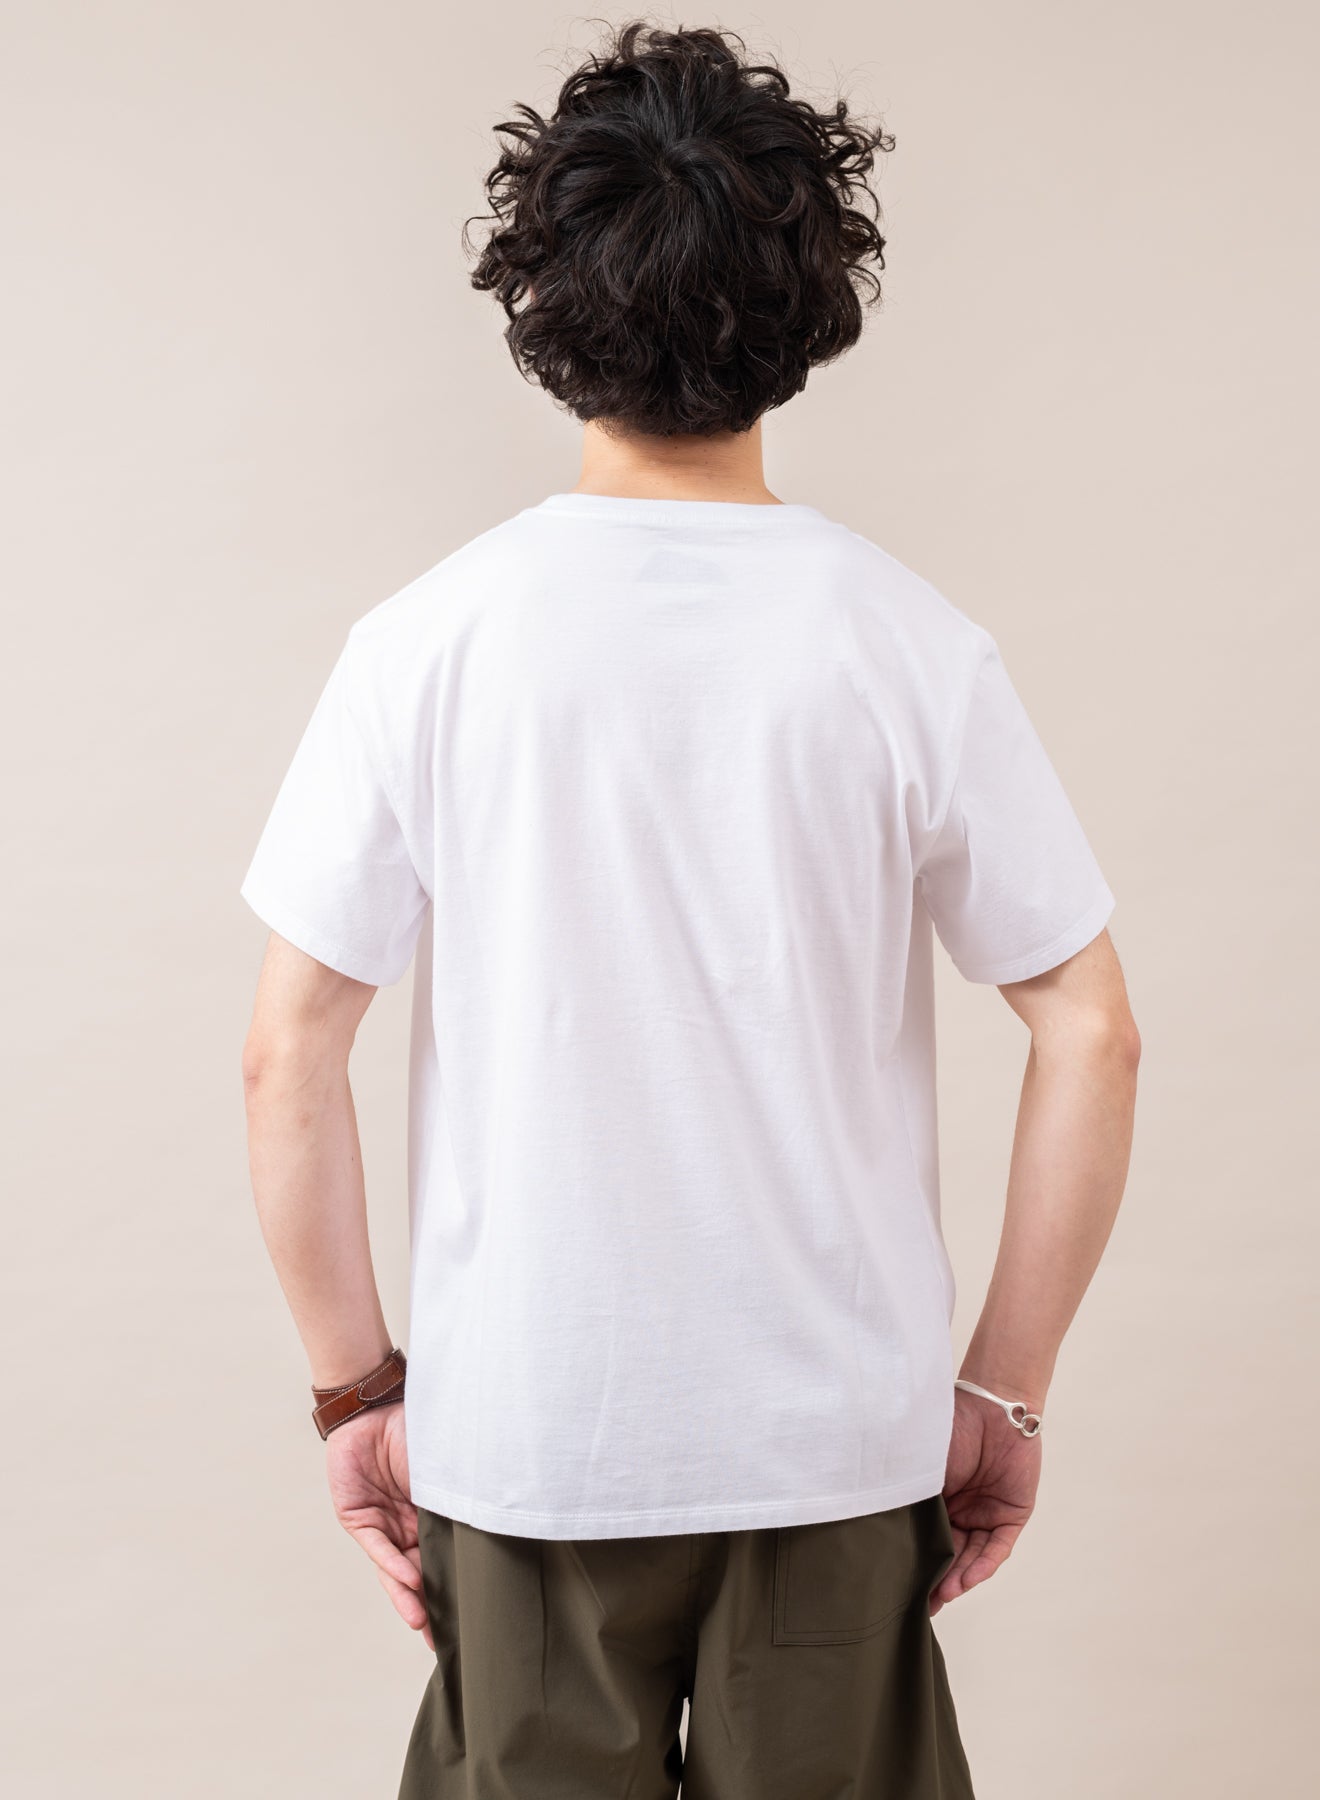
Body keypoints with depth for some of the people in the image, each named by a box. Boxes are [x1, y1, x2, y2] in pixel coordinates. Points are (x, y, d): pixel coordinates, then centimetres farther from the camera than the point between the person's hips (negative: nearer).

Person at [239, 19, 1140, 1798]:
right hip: (840, 1433, 0)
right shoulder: (910, 648, -8)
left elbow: (288, 1055, -7)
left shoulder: (432, 639, -8)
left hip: (519, 1436, 0)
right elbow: (1091, 1035, -6)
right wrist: (1007, 1389, 4)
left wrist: (356, 1388, 4)